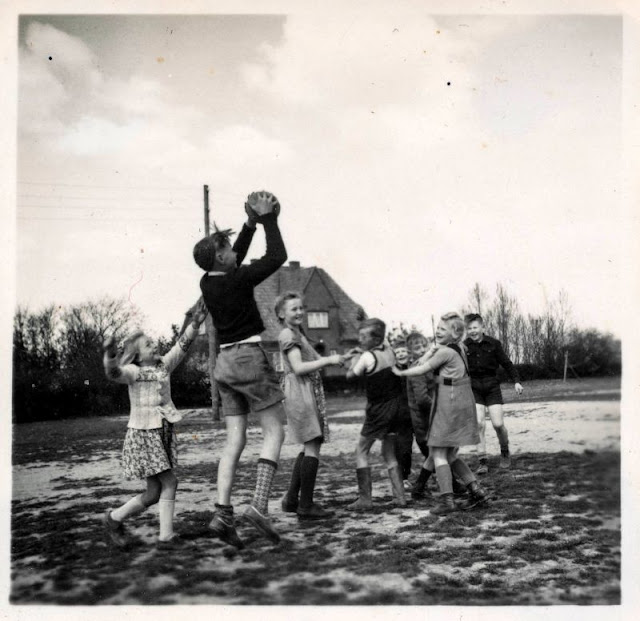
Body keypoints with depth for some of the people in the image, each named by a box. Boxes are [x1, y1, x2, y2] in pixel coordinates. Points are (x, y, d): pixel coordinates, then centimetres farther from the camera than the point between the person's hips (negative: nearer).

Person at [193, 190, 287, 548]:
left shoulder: (209, 282, 7)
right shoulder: (237, 281, -14)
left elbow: (237, 260, 26)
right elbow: (277, 257, -7)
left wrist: (251, 224, 23)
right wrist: (267, 220, 2)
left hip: (225, 362, 8)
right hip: (249, 358, -7)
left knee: (235, 441, 6)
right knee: (275, 431, -1)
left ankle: (223, 514, -2)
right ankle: (260, 505, -13)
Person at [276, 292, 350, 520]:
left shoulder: (299, 334, 22)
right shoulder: (288, 335, -9)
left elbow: (313, 361, 23)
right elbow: (298, 367, -18)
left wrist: (334, 359, 10)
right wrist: (328, 360, -17)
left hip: (310, 392, 10)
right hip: (299, 391, -10)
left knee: (310, 447, 14)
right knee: (312, 447, -11)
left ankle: (291, 499, 19)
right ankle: (306, 506, -9)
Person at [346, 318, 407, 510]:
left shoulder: (367, 357, -16)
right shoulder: (389, 350, 3)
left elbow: (350, 375, -5)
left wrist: (353, 362, 14)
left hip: (379, 408, -7)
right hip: (397, 404, 7)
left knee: (361, 451, 3)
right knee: (389, 453, 16)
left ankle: (365, 498, -2)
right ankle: (400, 496, 12)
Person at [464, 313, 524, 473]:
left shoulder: (493, 344, -3)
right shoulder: (465, 346, -2)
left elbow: (506, 363, 3)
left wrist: (516, 381, -4)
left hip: (492, 386, 0)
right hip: (474, 388, 0)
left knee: (498, 424, -5)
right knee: (479, 424, -11)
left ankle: (505, 452, 24)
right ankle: (482, 461, -2)